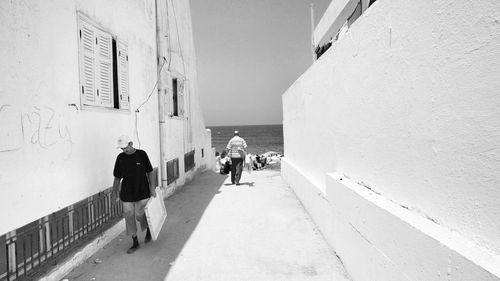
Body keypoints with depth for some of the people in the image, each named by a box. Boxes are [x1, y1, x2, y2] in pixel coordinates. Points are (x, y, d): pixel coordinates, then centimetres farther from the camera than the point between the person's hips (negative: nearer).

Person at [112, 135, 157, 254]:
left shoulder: (141, 154, -6)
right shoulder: (120, 158, 1)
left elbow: (149, 172, -1)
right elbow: (117, 177, 9)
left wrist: (152, 188, -3)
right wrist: (114, 192, 10)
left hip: (142, 192, -3)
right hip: (127, 193, 3)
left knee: (140, 215, -1)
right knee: (129, 216, 4)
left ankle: (148, 230, 33)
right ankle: (135, 243, 20)